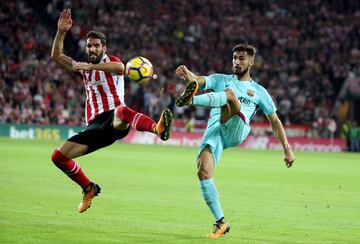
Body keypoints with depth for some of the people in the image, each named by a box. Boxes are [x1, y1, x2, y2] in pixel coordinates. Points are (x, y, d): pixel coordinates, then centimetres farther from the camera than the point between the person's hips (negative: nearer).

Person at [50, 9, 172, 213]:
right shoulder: (84, 68, 24)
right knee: (58, 156, -3)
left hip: (113, 120, -6)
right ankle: (89, 189, 17)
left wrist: (91, 66, -30)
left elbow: (120, 68, -21)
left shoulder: (111, 61, 6)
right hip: (95, 125, 6)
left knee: (121, 110, -44)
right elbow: (57, 56, 16)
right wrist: (61, 31, 3)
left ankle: (157, 128, -74)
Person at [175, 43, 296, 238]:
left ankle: (190, 100, -56)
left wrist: (287, 149, 18)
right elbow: (198, 80, 4)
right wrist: (187, 75, -21)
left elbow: (275, 122, 26)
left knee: (230, 93, -29)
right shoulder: (220, 80, 25)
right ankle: (221, 223, -10)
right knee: (203, 171, -21)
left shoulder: (259, 91, 24)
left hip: (237, 130, -2)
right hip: (214, 130, 2)